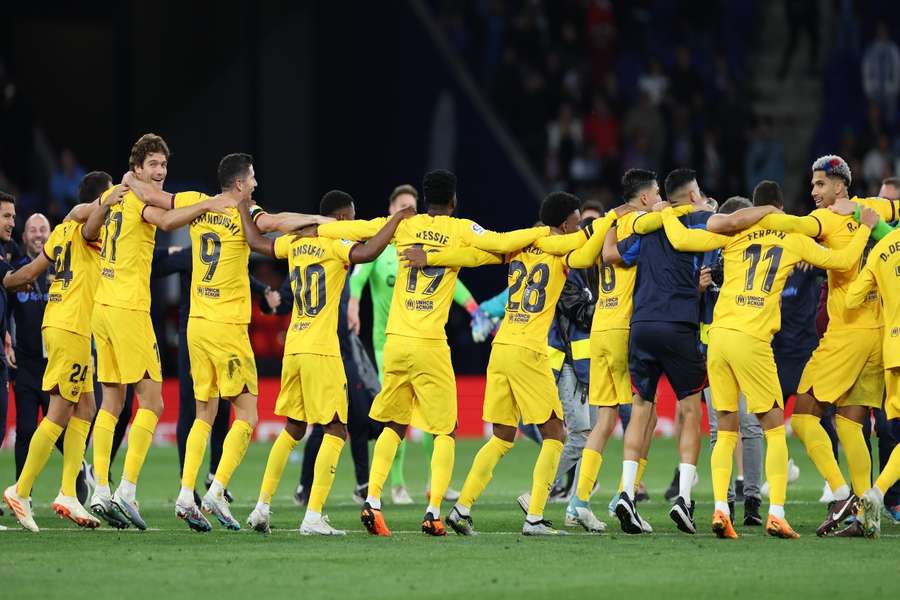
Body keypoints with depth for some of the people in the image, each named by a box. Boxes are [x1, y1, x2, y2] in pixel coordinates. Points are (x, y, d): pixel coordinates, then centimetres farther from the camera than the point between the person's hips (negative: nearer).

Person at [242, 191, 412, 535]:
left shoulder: (295, 243, 10)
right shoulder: (335, 246, -9)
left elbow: (256, 242, 21)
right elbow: (368, 252, -27)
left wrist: (244, 209, 35)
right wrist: (397, 219, -19)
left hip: (292, 350, 7)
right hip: (321, 351, -7)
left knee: (293, 429, 19)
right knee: (336, 431, -4)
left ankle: (262, 508, 18)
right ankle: (313, 517, -13)